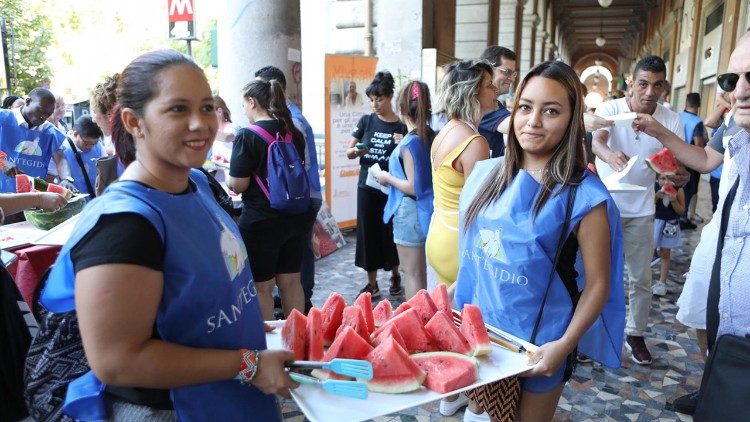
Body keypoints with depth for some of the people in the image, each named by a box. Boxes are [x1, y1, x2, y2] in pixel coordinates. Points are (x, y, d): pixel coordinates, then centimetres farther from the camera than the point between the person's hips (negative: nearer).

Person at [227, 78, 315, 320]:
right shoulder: (294, 133, 6)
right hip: (297, 216, 6)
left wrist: (229, 179, 6)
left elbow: (238, 185, -15)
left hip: (261, 221, -6)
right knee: (290, 281, 17)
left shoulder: (247, 136, -14)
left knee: (262, 286, 8)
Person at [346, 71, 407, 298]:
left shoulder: (402, 126, -3)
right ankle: (372, 283, 19)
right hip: (367, 186, 2)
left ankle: (395, 275, 32)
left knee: (390, 232, 7)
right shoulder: (366, 121, 4)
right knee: (368, 233, 5)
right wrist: (356, 151, -17)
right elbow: (348, 152, 5)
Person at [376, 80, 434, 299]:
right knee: (423, 272, 20)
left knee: (413, 275, 4)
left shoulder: (410, 143, -19)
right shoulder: (432, 136, 2)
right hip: (428, 211, 8)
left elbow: (413, 188, -21)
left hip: (411, 214, -8)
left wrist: (388, 178, -7)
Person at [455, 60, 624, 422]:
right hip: (478, 329, 4)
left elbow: (598, 282, -14)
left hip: (538, 344, -4)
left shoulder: (583, 195, -16)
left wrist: (565, 345, -23)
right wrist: (455, 289, 10)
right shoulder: (486, 174, -3)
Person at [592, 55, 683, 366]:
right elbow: (596, 141, -29)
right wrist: (610, 156, -52)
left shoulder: (671, 121, -3)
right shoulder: (610, 109, -10)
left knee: (641, 278, 9)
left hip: (640, 211, 2)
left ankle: (636, 334, 27)